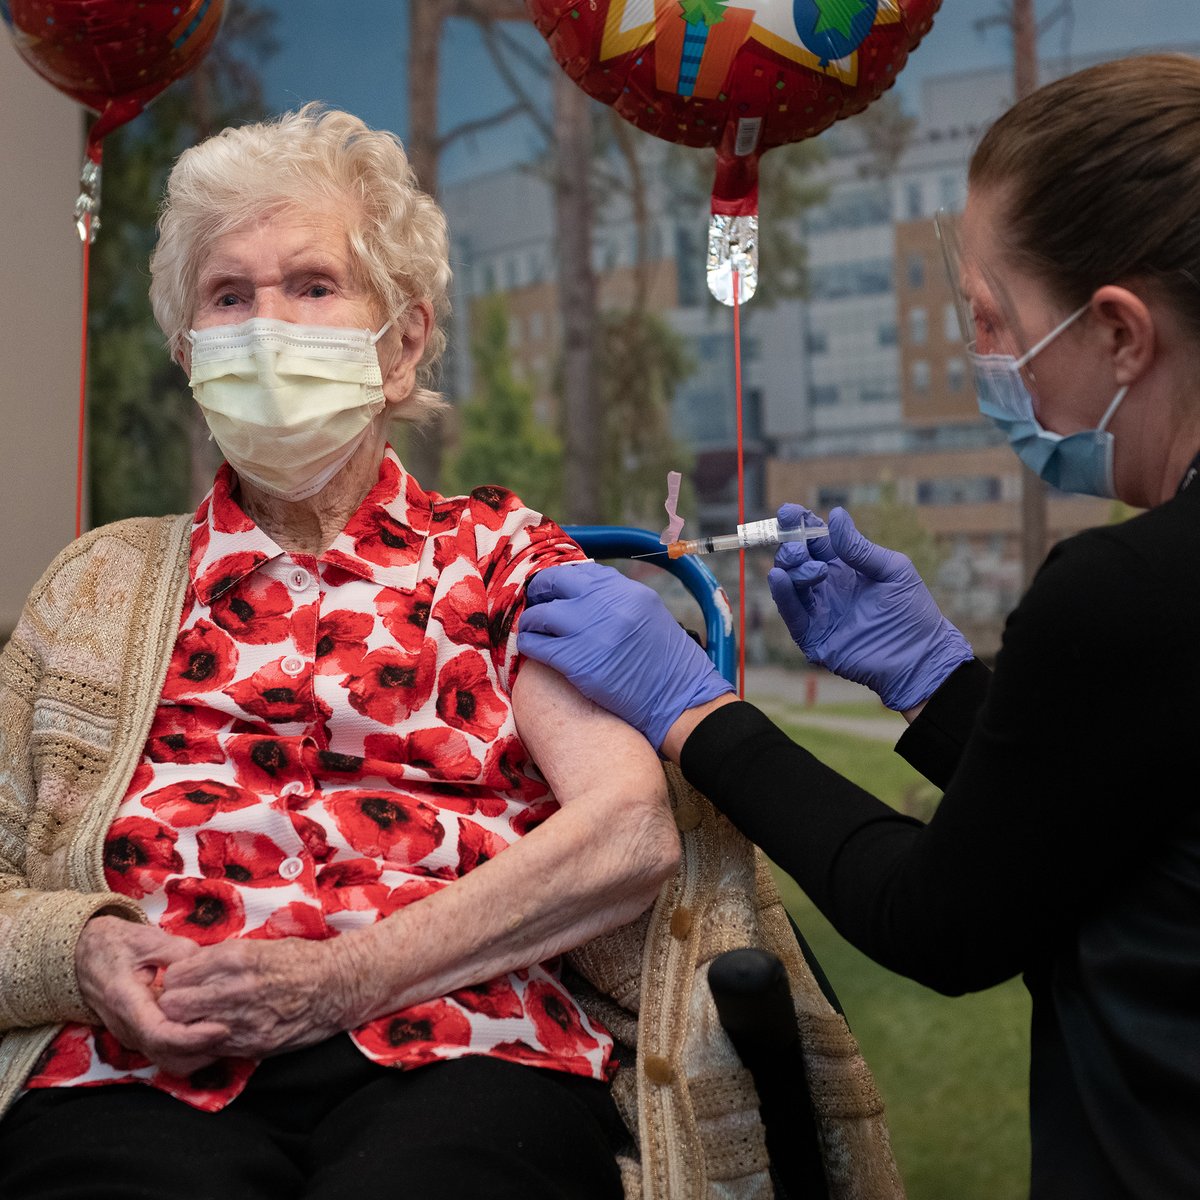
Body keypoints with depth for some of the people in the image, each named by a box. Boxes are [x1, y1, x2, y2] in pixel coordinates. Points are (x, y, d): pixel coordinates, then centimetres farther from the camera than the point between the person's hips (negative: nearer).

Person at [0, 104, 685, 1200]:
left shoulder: (499, 552, 14)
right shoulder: (102, 580, 21)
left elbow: (634, 829, -2)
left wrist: (348, 973, -11)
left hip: (452, 1059, -1)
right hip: (143, 1076, 2)